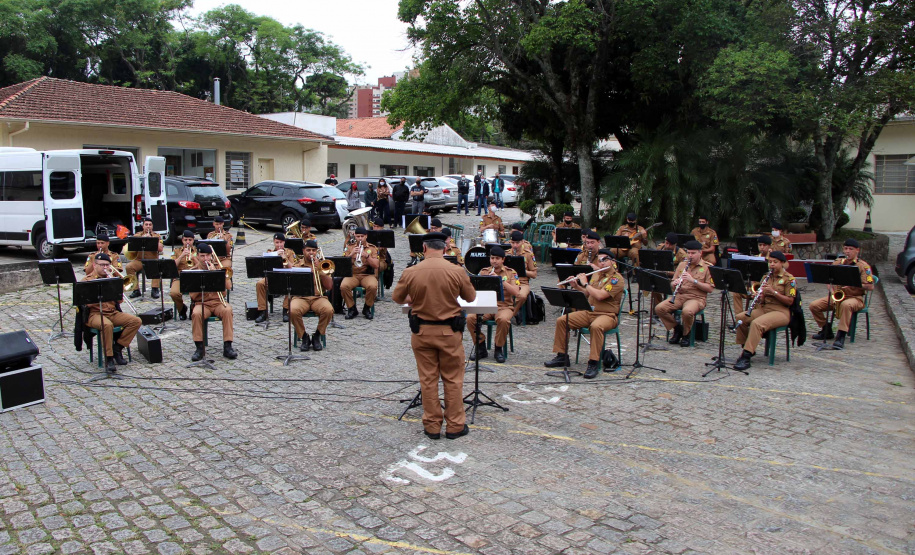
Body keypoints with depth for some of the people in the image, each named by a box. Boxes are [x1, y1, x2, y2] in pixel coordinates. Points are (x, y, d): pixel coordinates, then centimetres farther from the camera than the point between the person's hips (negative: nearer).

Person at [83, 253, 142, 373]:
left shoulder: (111, 278, 18)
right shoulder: (87, 280, 3)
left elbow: (120, 299, 8)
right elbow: (88, 303, -9)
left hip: (113, 312, 5)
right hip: (95, 314, -5)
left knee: (136, 321, -16)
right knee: (107, 325, -38)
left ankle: (117, 348, -8)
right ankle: (109, 359, -28)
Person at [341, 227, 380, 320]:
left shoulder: (372, 248, 7)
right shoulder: (349, 247, 12)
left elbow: (376, 265, -5)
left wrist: (366, 255, -19)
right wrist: (351, 254, -15)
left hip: (367, 275, -1)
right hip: (352, 274, 1)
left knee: (373, 286, -34)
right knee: (343, 286, -30)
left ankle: (367, 308, -7)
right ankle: (352, 309, -7)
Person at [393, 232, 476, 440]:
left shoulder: (410, 273, -8)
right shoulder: (457, 271, -12)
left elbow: (397, 298, 5)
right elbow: (471, 298, 2)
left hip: (421, 331, 1)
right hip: (449, 331, -1)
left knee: (428, 379, 11)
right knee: (453, 380, 11)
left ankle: (432, 426, 19)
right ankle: (455, 425, 18)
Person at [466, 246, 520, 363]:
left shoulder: (511, 273, 5)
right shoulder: (483, 272, 12)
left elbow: (516, 292, -9)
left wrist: (500, 280, -17)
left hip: (504, 306, -2)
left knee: (503, 319, -36)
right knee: (470, 318, -26)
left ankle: (499, 349, -11)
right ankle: (481, 347, -5)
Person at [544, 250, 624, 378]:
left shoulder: (617, 279, -10)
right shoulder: (596, 275, 16)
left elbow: (600, 295, -23)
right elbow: (587, 293, 23)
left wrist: (585, 283, -10)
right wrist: (576, 286, 7)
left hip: (607, 315, -7)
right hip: (588, 312, 8)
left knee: (596, 326, -41)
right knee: (561, 321, -6)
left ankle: (593, 363, -32)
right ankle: (562, 357, 3)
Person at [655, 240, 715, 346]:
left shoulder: (707, 267, 1)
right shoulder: (682, 264, 15)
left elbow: (710, 289, -7)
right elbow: (672, 284, 17)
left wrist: (693, 280, -17)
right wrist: (675, 283, -8)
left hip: (696, 298, -5)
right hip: (679, 295, 5)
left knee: (687, 312, -38)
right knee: (659, 308, -20)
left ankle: (686, 335, -7)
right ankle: (677, 328, 3)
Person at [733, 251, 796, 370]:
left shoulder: (789, 279, -3)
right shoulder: (767, 277, 15)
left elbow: (790, 301, -10)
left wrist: (773, 291, -20)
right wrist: (761, 295, -7)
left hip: (781, 312, -7)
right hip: (763, 308, 7)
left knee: (757, 323, -33)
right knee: (740, 317, -15)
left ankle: (746, 357, -34)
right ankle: (747, 348, -1)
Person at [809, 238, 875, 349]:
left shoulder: (863, 266, -4)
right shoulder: (837, 262, 10)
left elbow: (870, 287, -10)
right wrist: (832, 290, -6)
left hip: (855, 297, -5)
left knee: (846, 305, -41)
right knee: (814, 305, -14)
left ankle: (841, 336, -38)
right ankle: (826, 330, 5)